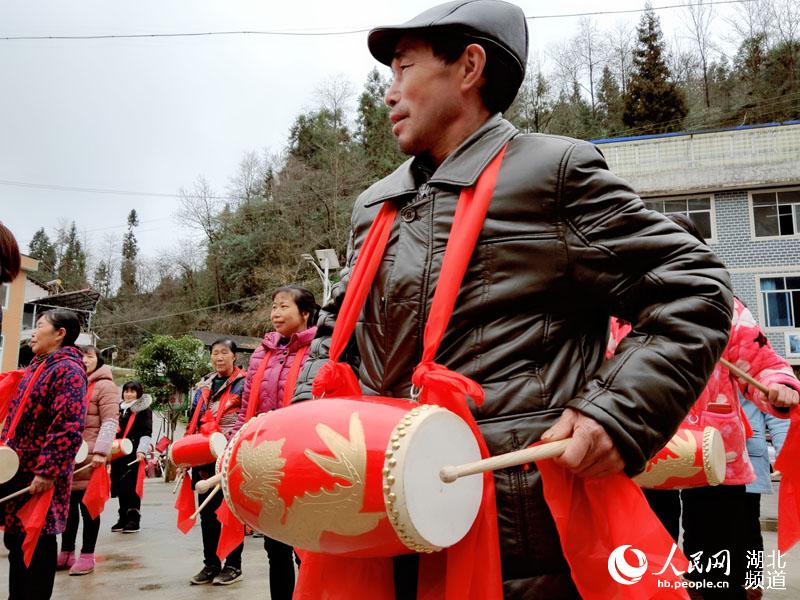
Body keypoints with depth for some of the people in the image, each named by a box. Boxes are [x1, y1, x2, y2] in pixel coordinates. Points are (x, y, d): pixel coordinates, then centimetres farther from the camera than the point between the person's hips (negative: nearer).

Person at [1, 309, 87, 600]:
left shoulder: (68, 370, -14)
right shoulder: (35, 368, 15)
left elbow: (68, 428, -22)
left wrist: (47, 472, -24)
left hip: (40, 474, -9)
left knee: (37, 542, 2)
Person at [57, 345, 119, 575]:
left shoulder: (104, 385, -5)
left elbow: (110, 422, -12)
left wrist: (101, 452, -21)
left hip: (89, 456, -6)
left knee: (88, 504, 0)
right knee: (68, 504, 12)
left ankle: (87, 555, 9)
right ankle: (66, 552, 23)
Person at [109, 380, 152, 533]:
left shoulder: (144, 410, 0)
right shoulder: (119, 409, 19)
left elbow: (147, 433, -7)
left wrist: (142, 450, -18)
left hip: (134, 455, -6)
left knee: (131, 486, -8)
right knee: (120, 486, 8)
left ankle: (134, 520, 1)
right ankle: (123, 518, 20)